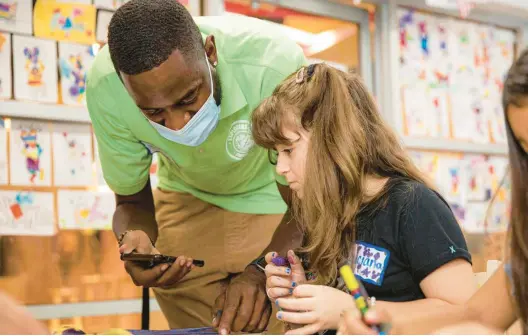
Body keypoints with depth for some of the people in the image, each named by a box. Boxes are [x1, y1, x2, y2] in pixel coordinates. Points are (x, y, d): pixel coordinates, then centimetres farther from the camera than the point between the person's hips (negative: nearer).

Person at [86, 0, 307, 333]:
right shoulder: (106, 88, -29)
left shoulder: (275, 64, -38)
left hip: (274, 196, -1)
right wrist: (134, 241, -36)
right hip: (189, 200, 2)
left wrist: (263, 269, -44)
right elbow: (132, 202, -13)